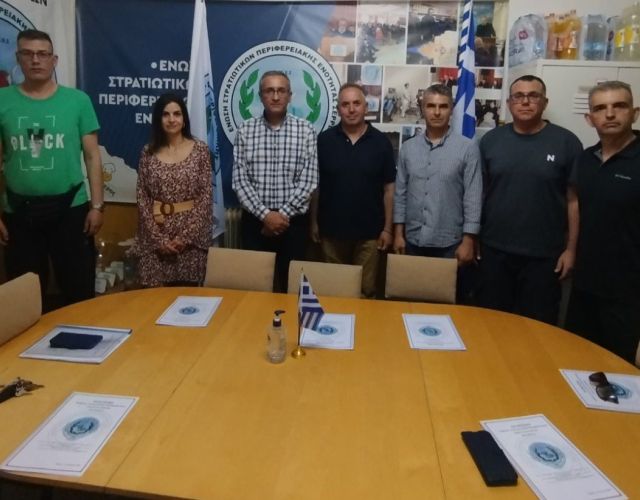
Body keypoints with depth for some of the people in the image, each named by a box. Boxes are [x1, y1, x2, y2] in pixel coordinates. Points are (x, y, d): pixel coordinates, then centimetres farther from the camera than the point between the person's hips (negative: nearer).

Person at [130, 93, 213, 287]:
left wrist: (186, 236, -11)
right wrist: (158, 238, -8)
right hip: (154, 236, 1)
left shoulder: (200, 149, 0)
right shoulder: (149, 152, 4)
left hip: (191, 233, -1)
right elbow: (142, 198, 2)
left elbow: (206, 195, -4)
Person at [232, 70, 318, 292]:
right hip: (255, 221, 1)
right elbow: (239, 180, -3)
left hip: (293, 222, -1)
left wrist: (283, 214, -13)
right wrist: (265, 214, -13)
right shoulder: (245, 130, 2)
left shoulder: (305, 130, -1)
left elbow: (309, 180, -6)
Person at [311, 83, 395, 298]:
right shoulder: (324, 140, -2)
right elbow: (315, 184, 4)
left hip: (369, 231, 0)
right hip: (331, 229, 1)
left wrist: (387, 228, -2)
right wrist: (314, 222, 3)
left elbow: (389, 188, 0)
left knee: (366, 289, 8)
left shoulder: (381, 142, -2)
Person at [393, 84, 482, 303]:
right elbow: (400, 193, 8)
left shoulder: (467, 148, -5)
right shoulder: (408, 147, 6)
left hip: (450, 243, -3)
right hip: (413, 241, 3)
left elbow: (473, 197, -6)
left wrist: (468, 240, -10)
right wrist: (398, 233, 4)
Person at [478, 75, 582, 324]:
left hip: (544, 254, -2)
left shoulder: (566, 142, -4)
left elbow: (575, 199, -2)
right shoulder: (491, 140, 2)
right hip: (494, 250, 2)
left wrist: (570, 248, -4)